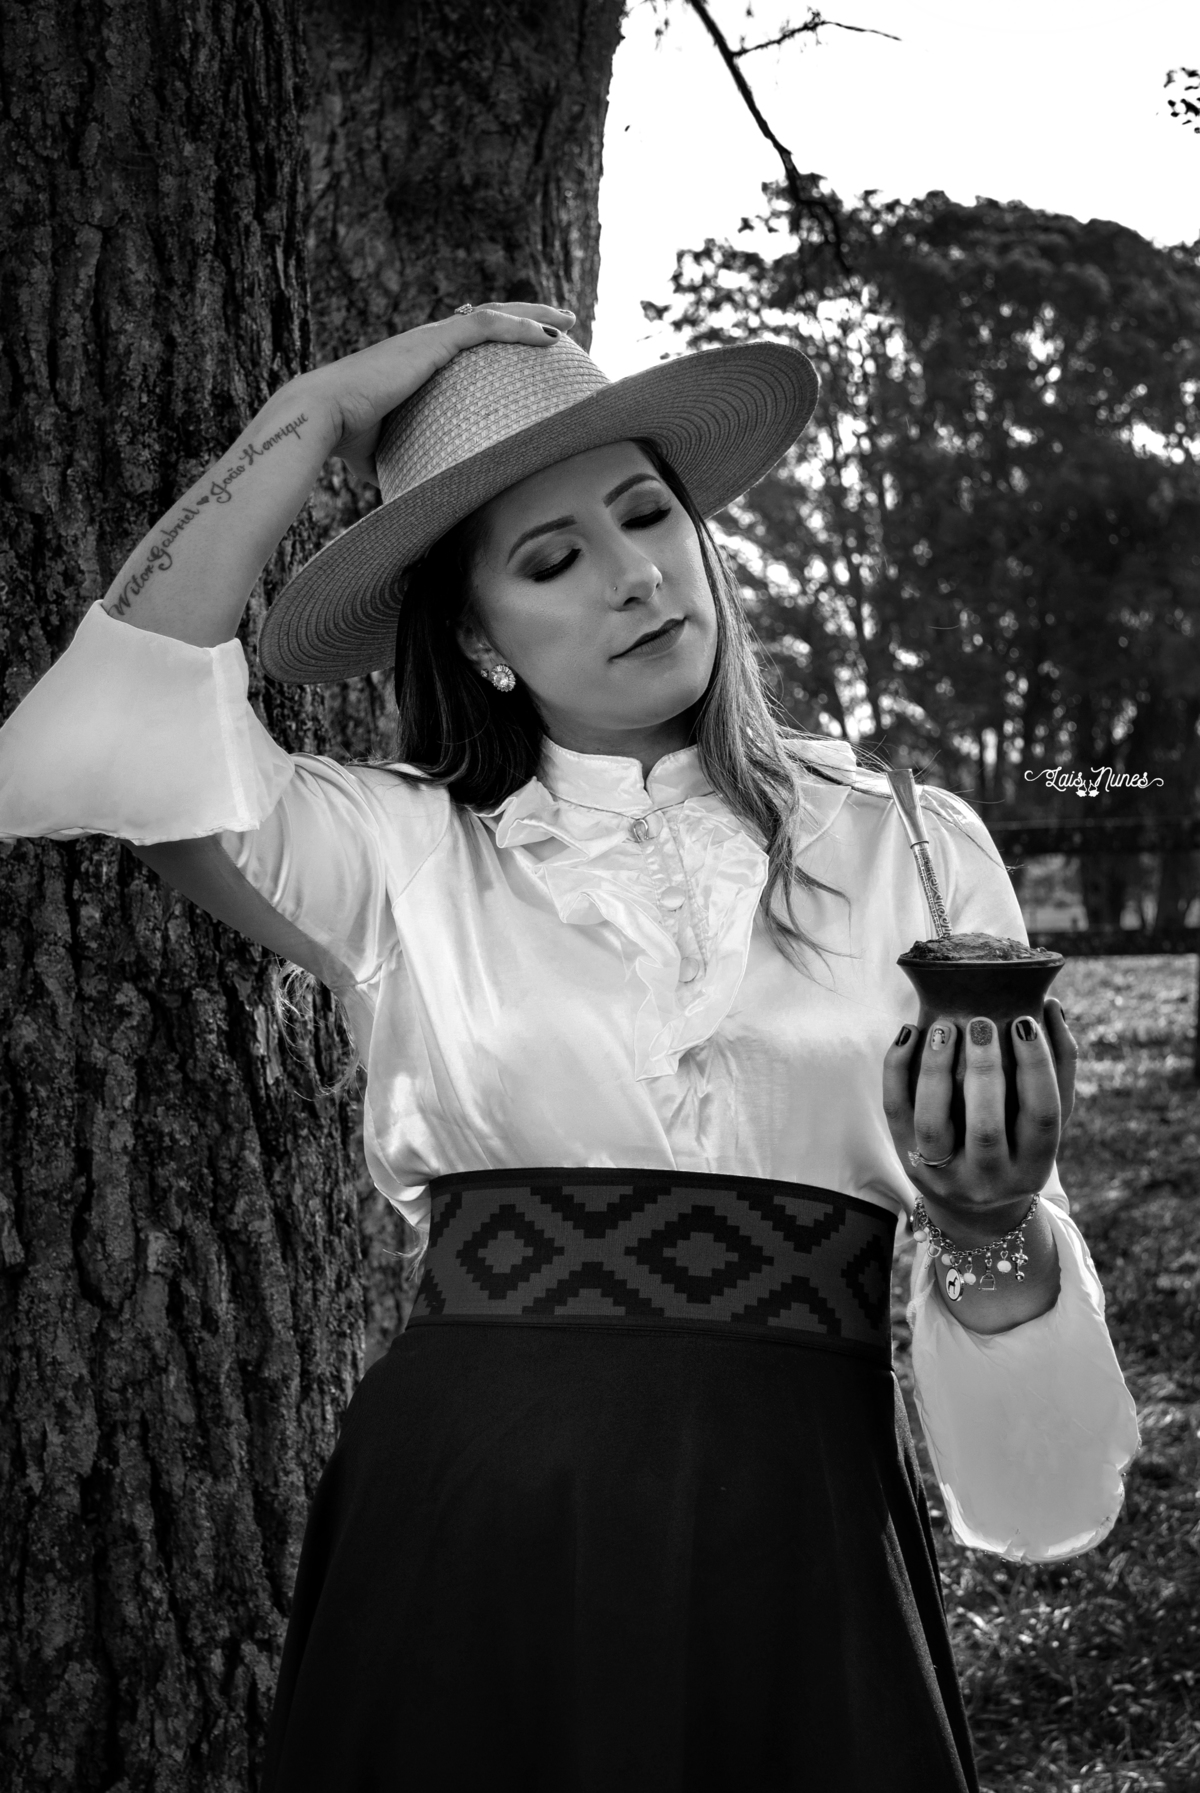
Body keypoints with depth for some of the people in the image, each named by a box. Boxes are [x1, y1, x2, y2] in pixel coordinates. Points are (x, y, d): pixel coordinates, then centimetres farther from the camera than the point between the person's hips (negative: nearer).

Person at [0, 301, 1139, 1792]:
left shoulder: (910, 848, 3)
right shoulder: (406, 857, 2)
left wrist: (991, 1225, -22)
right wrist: (311, 421, -8)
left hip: (799, 1563, 1)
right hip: (461, 1545, 0)